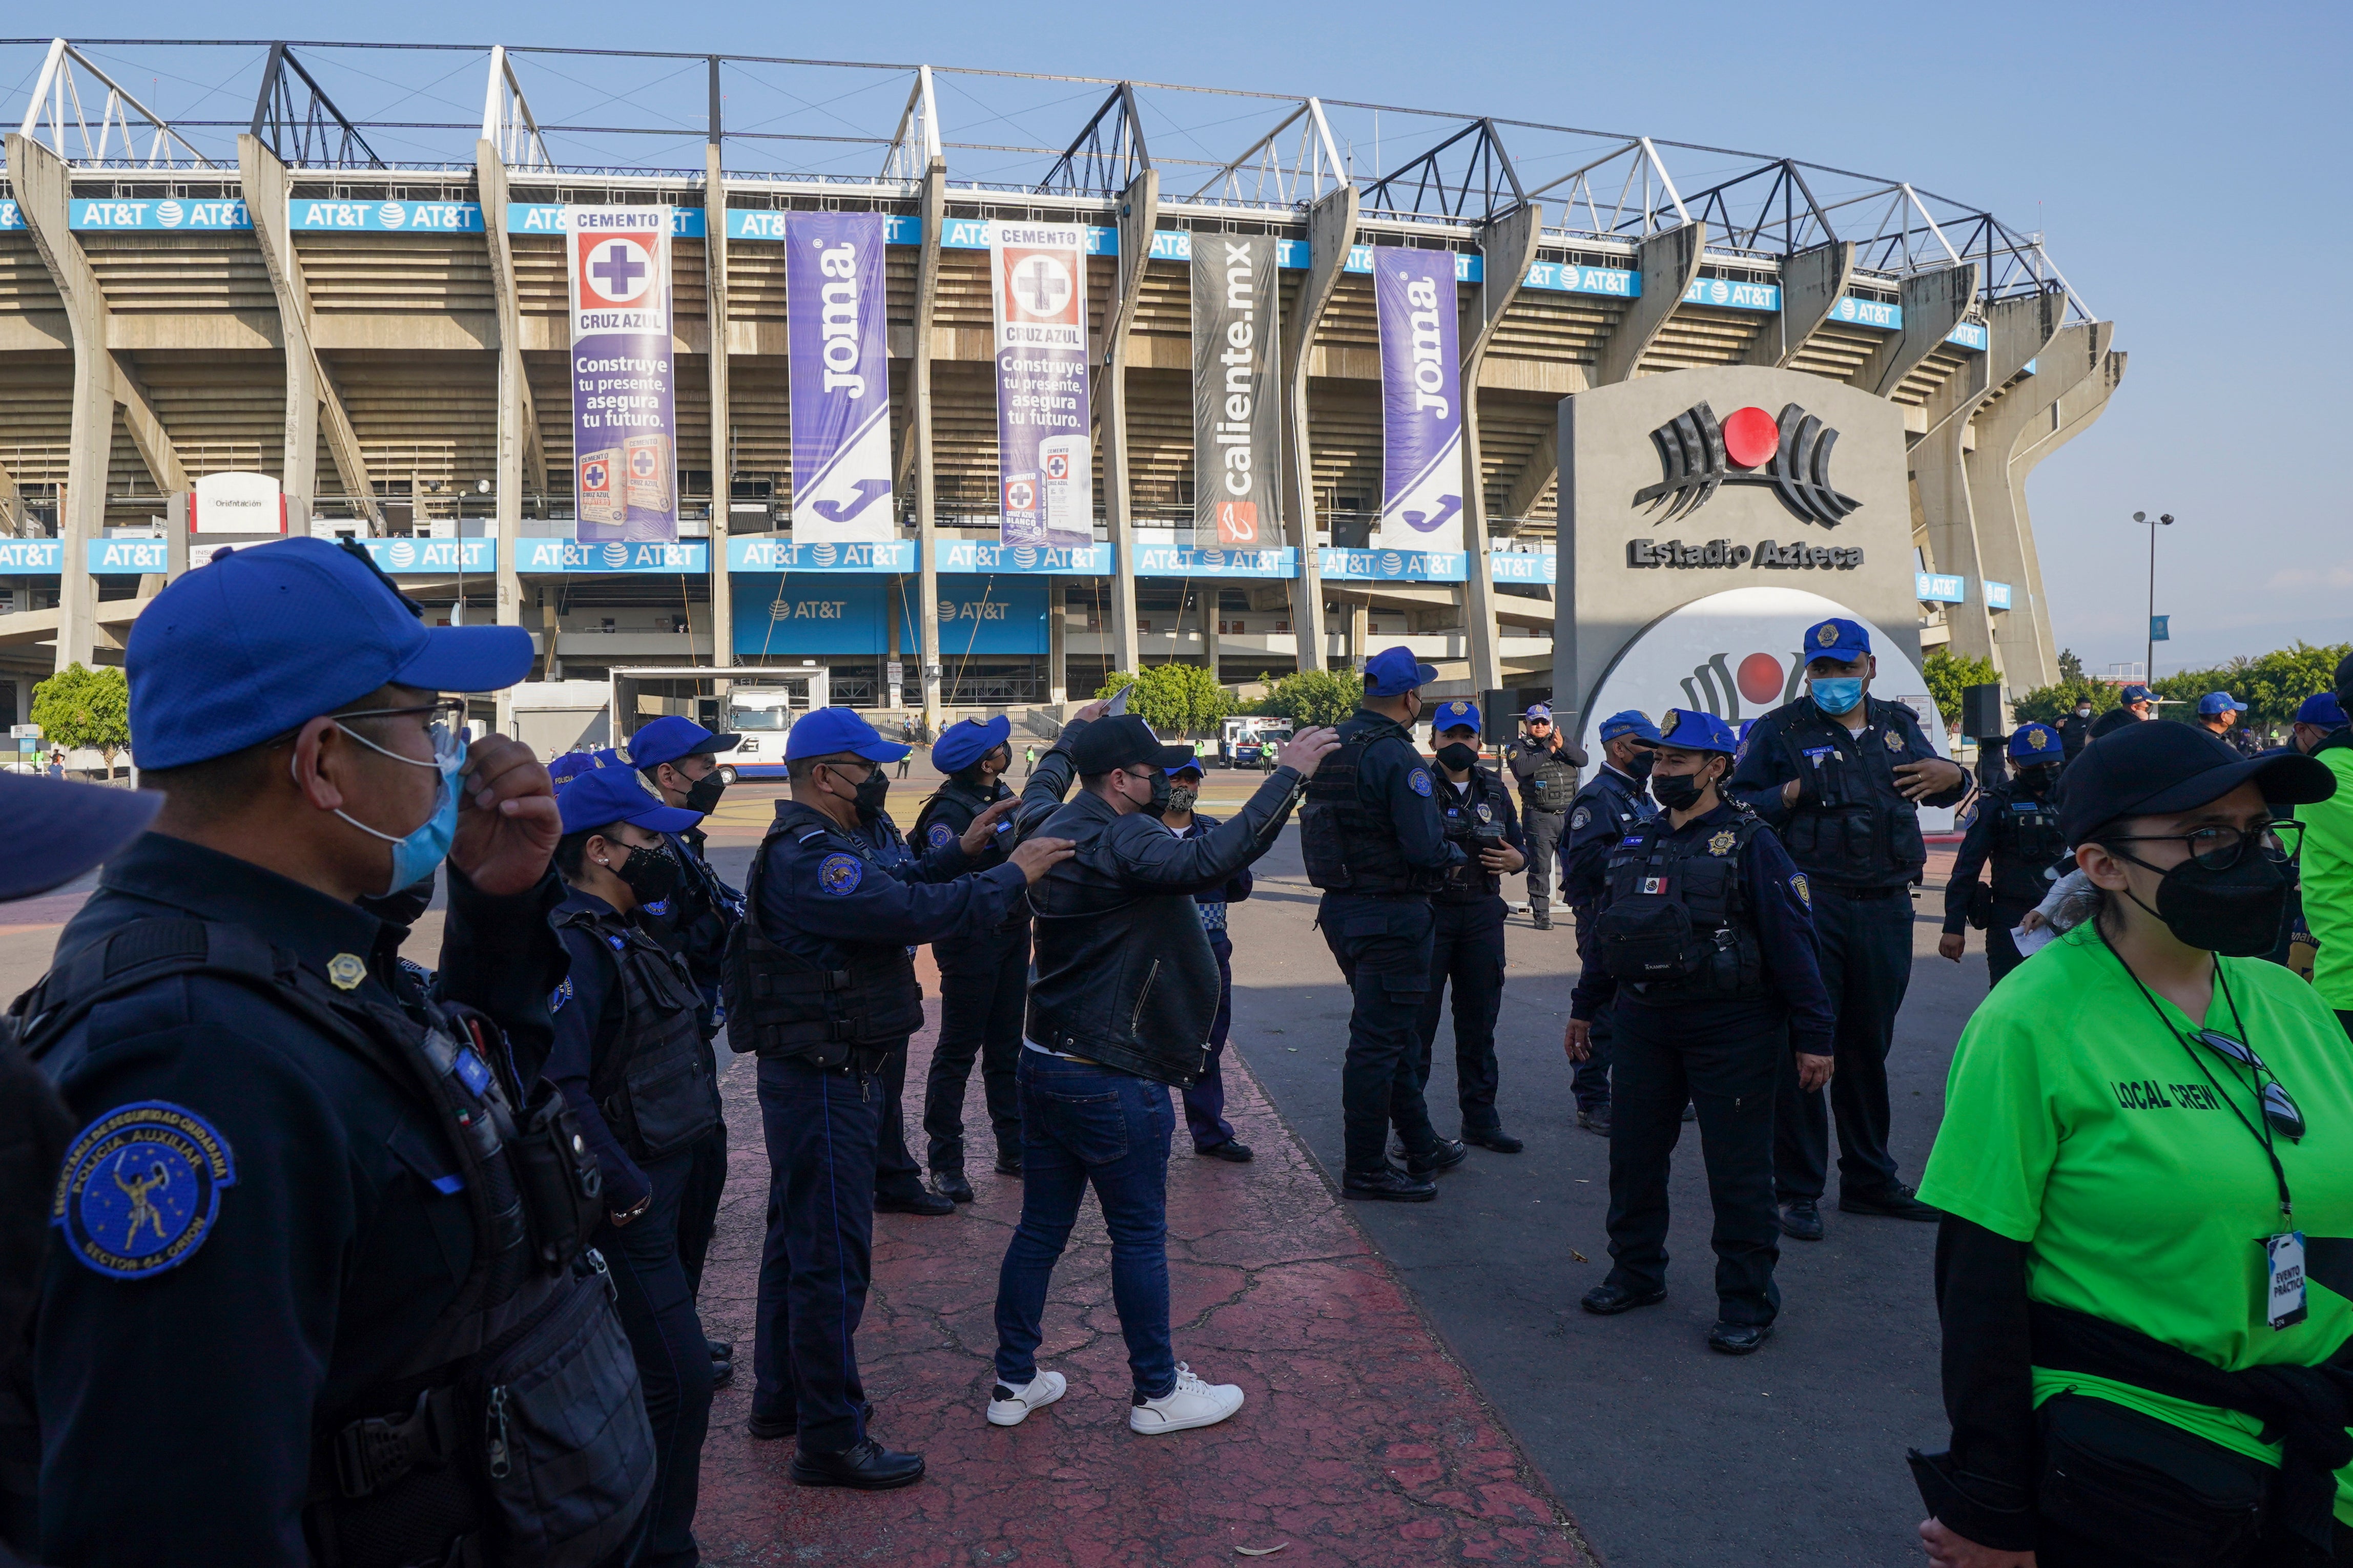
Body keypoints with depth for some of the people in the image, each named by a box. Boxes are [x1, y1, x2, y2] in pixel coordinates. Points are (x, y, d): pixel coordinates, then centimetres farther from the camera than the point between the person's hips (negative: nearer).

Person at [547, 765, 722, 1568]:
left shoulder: (629, 935, 10)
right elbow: (560, 1087, -30)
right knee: (677, 1381, -4)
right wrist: (625, 1190, -24)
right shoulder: (576, 946, -22)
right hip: (629, 1208, -10)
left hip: (660, 1187, 10)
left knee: (652, 1373, 21)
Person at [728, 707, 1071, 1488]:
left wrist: (961, 852, 7)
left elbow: (892, 889, 19)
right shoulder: (809, 858, -24)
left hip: (819, 1076, 12)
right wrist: (1012, 876, -19)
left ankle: (781, 1398, 35)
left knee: (797, 1240, 20)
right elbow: (916, 913, -30)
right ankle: (831, 1440, 6)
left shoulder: (814, 847, 12)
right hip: (823, 1080, -12)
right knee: (832, 1256, -4)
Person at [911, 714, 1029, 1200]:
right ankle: (945, 1163, 9)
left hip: (1011, 935, 9)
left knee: (1006, 1047, 16)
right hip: (971, 940, -9)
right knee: (958, 1051, 0)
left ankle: (1013, 1149, 27)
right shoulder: (951, 811, -19)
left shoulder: (1002, 796, 8)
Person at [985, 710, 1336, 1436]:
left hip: (1043, 1067, 9)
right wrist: (1287, 775, -33)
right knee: (1140, 1237, 6)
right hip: (1111, 1083, -9)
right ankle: (1158, 1392, 19)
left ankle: (1014, 1381, 25)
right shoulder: (1121, 843, -20)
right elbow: (1208, 860, -37)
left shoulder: (1054, 831, 7)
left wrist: (1075, 737, 39)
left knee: (1040, 1227, 15)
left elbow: (1035, 795, 32)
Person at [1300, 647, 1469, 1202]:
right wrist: (1456, 851, -2)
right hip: (1391, 916, -9)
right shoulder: (1397, 756, -18)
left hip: (1342, 907, 9)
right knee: (1379, 1041, 0)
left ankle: (1421, 1146, 34)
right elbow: (1425, 849, -24)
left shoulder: (1333, 747, 8)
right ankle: (1366, 1170, 9)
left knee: (1394, 1035, 20)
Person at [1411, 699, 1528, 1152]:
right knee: (1419, 1019, -2)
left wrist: (1517, 858, -3)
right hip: (1426, 911, -4)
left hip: (1482, 915, 5)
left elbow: (1518, 844, 19)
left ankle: (1480, 1118, 22)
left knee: (1479, 1022, 11)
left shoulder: (1494, 788, 13)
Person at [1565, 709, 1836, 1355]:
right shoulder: (1636, 842, 11)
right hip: (1645, 1023, 6)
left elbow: (1792, 940, -11)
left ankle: (1747, 1301, 13)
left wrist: (1813, 1035, -13)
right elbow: (1607, 931, 19)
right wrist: (1584, 1007, 20)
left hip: (1731, 1029, -6)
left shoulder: (1749, 843, -8)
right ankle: (1636, 1272, 29)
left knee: (1738, 1168, 1)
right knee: (1633, 1153, 12)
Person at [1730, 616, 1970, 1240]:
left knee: (1869, 1047, 15)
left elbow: (1937, 783, 28)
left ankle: (1869, 1180, 28)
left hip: (1886, 908, 5)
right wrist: (1785, 799, -20)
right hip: (1810, 907, -4)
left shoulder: (1898, 726, 14)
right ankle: (1799, 1191, 9)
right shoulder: (1780, 730, 0)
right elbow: (1737, 803, -3)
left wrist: (1952, 776, 5)